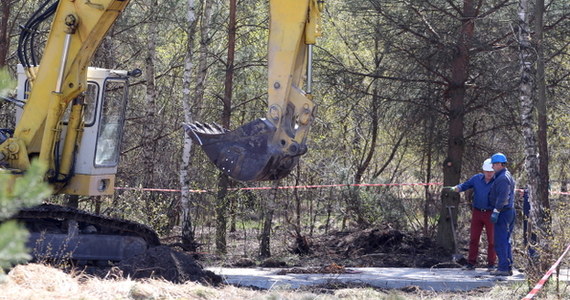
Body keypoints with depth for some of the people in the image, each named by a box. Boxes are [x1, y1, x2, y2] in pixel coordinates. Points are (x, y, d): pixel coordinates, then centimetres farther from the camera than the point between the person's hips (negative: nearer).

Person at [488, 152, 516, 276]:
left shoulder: (502, 178, -15)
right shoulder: (508, 176, 18)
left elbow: (503, 197, -24)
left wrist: (496, 211, -25)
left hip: (503, 213, -11)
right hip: (510, 211, 11)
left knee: (500, 241, -8)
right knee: (506, 241, 14)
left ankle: (503, 267, -9)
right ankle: (508, 267, 16)